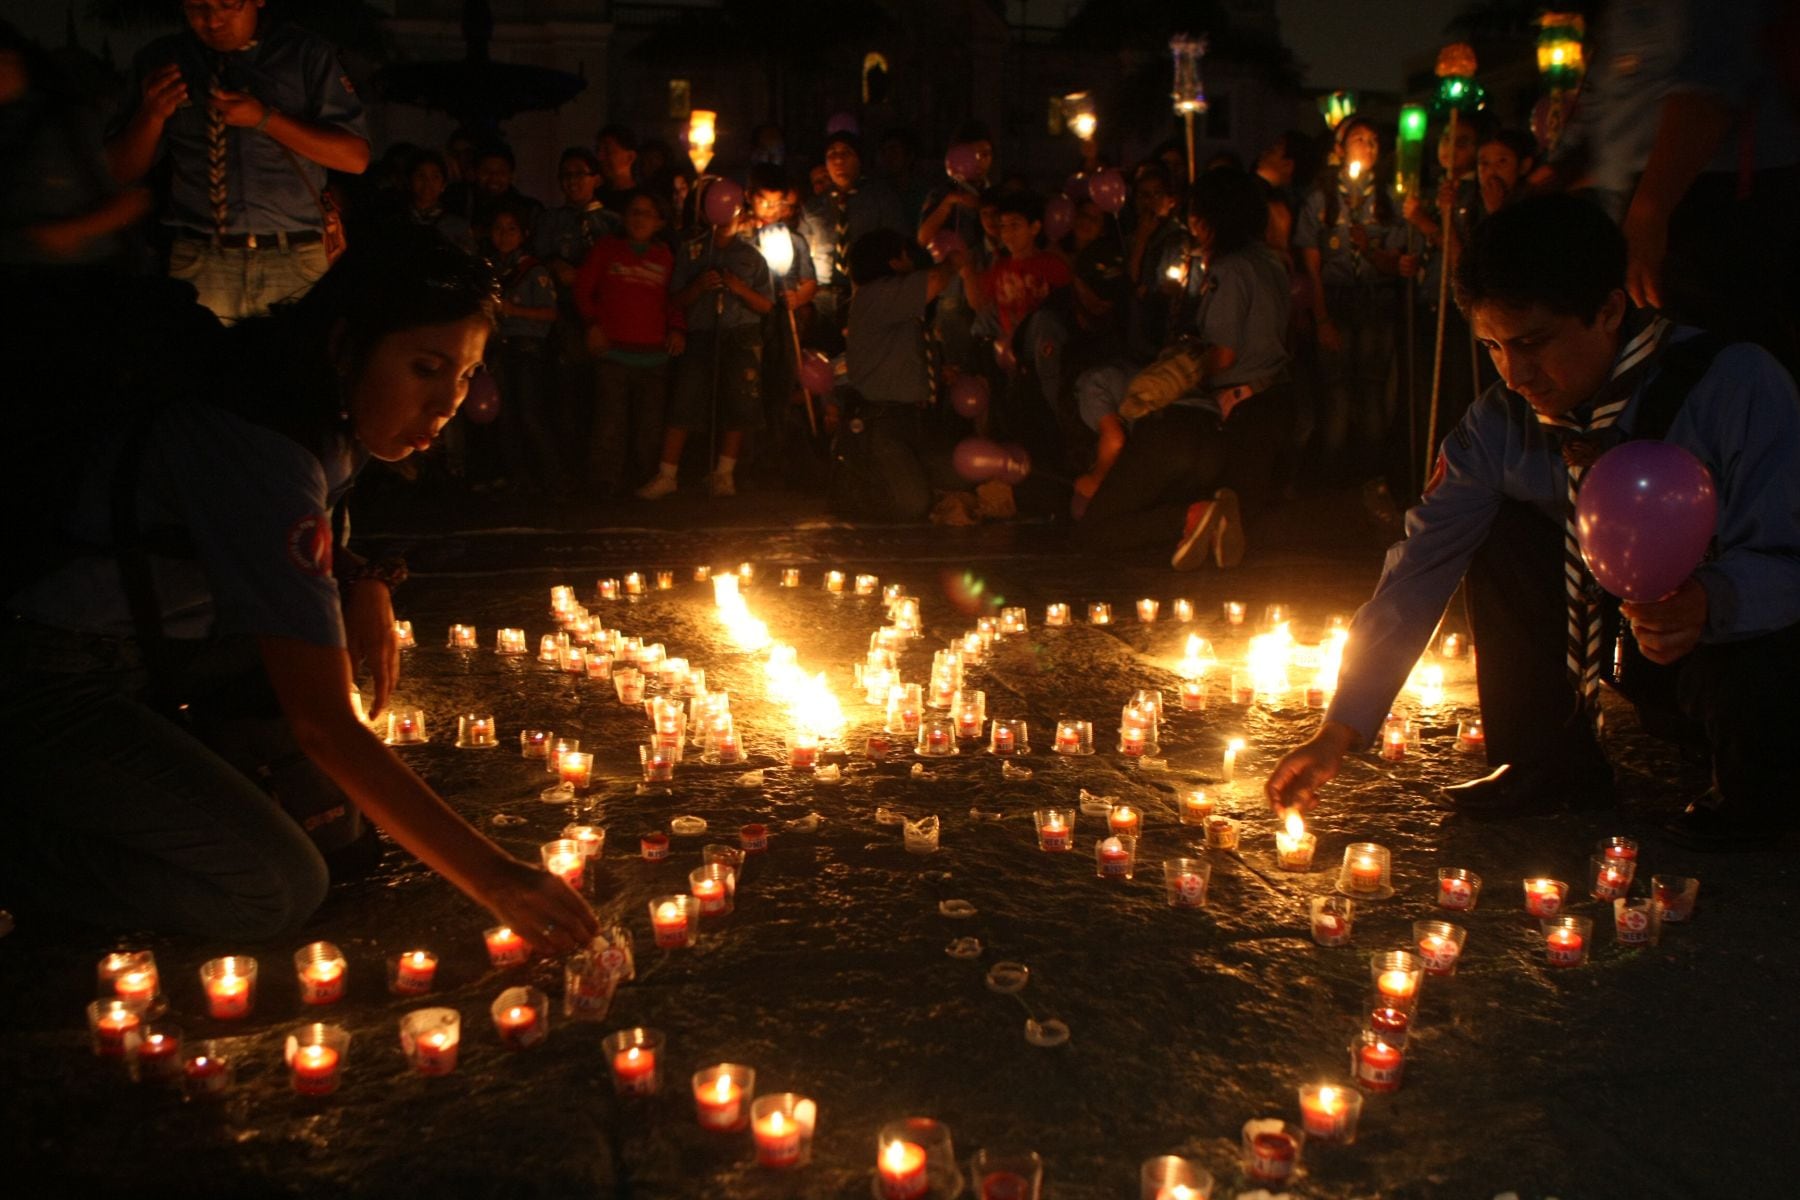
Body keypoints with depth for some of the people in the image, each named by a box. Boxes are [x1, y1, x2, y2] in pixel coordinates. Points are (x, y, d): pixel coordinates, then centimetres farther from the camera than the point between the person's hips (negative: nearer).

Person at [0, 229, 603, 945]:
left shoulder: (326, 411, -3)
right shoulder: (258, 454, -31)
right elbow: (321, 722, -35)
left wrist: (363, 581, -6)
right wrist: (492, 878, -36)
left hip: (155, 639, 9)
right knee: (278, 893, -16)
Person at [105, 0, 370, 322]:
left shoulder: (305, 54, 2)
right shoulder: (160, 61, 8)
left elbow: (355, 157, -5)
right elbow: (125, 171, 9)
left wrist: (264, 119, -14)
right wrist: (151, 113, -10)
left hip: (296, 262, -1)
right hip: (199, 265, 1)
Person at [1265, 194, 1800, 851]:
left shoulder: (1740, 385, -24)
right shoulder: (1503, 421, -11)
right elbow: (1423, 565, -12)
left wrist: (1709, 601, -51)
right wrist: (1340, 728, -18)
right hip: (1644, 660, 4)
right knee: (1500, 534, -14)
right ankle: (1550, 762, -1)